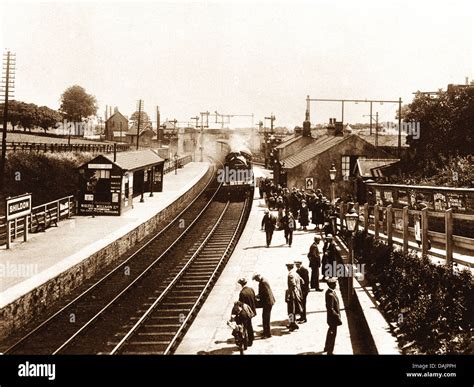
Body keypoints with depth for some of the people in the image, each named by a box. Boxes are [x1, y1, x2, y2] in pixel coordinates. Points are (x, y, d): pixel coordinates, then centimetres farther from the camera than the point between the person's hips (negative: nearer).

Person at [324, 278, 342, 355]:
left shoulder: (329, 291, 0)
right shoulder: (330, 295, -30)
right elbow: (331, 309, -29)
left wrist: (337, 315, 16)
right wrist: (337, 317, -21)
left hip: (331, 317, 10)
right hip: (333, 317, -10)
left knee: (330, 332, 25)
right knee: (332, 334, 5)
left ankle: (326, 348, 41)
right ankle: (330, 351, 17)